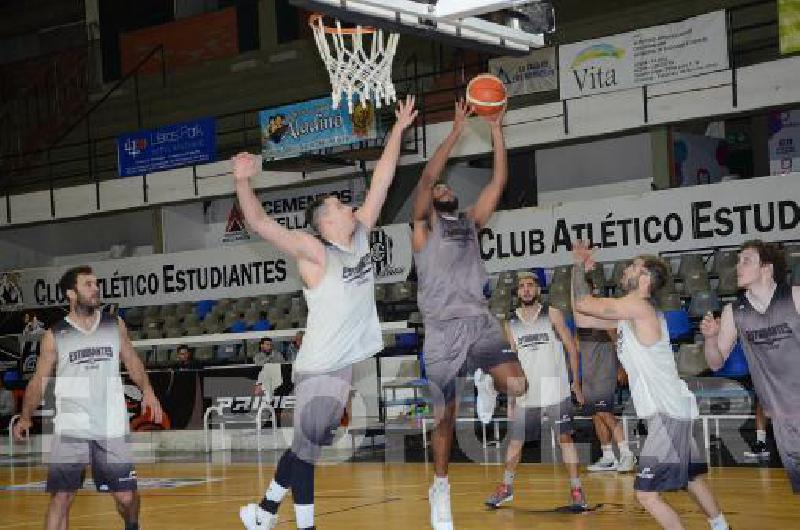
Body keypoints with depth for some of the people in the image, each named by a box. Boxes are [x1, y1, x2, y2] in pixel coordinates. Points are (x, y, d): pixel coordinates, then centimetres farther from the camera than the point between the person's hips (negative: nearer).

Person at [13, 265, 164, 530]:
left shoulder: (115, 325, 7)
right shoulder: (54, 336, 2)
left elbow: (132, 361, 14)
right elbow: (39, 380, 4)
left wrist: (147, 390, -4)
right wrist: (25, 417, -9)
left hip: (112, 428, 1)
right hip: (70, 429, -1)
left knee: (126, 495, 5)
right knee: (61, 497, -5)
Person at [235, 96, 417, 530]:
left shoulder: (361, 235, 6)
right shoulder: (315, 253, -13)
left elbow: (381, 180, 10)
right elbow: (260, 223, -25)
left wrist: (399, 130, 9)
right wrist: (242, 182, -42)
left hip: (351, 363, 8)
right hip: (320, 369, -8)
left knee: (307, 445, 16)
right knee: (307, 448, 0)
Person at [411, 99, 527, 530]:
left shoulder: (470, 221, 20)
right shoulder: (423, 226, 8)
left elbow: (499, 181, 13)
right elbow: (427, 177, -7)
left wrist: (496, 130, 8)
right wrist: (457, 130, -9)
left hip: (480, 319, 3)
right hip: (443, 327, -3)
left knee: (516, 385, -21)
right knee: (445, 415, 1)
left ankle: (484, 380, 12)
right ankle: (440, 487, 19)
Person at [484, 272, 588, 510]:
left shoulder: (552, 314, -3)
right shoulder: (511, 323, 7)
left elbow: (571, 347, -1)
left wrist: (576, 381, -5)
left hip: (557, 392, -3)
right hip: (526, 394, 3)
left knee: (565, 438, -1)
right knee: (515, 441, 9)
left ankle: (576, 489, 7)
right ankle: (506, 487, 24)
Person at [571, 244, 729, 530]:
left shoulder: (638, 306, -15)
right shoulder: (627, 314, 13)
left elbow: (583, 303, -16)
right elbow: (582, 318, 16)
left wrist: (580, 267, 0)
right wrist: (578, 268, 13)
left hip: (667, 414, -10)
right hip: (669, 411, 10)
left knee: (647, 493, -10)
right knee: (690, 477, 24)